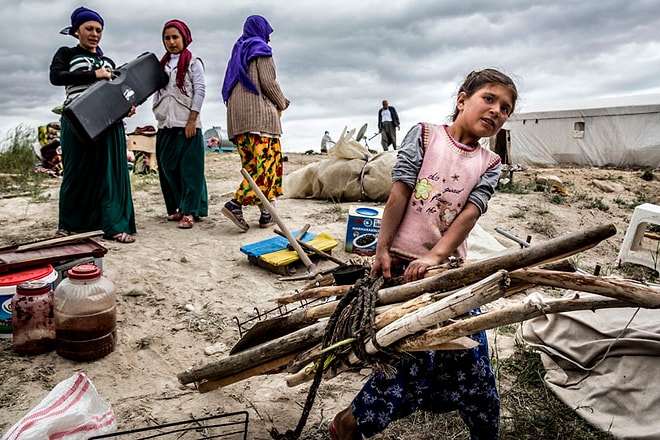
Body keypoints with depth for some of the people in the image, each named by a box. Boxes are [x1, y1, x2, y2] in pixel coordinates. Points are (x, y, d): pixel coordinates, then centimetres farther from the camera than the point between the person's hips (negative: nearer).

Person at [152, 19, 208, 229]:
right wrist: (158, 114, 11)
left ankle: (189, 211, -3)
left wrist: (192, 121, -13)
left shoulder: (193, 62, 2)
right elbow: (157, 92, 21)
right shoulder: (162, 64, 19)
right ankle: (177, 207, 17)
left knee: (189, 168, -5)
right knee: (168, 168, 6)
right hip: (165, 125, 6)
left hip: (186, 125, -6)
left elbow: (200, 91, -6)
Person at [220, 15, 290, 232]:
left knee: (252, 165, 3)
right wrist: (281, 103, 6)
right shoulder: (261, 50, 2)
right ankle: (236, 203, -25)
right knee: (266, 161, -11)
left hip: (237, 116, 8)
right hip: (259, 113, -8)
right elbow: (268, 82, -9)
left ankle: (266, 212, 1)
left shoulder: (238, 52, 25)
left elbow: (230, 86, 20)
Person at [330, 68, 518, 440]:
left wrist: (434, 257, -19)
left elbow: (470, 214, -5)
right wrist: (383, 249, -11)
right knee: (416, 357, -5)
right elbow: (400, 193, -5)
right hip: (402, 264, -4)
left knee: (472, 360, 5)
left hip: (450, 268, 4)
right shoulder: (425, 134, 2)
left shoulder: (490, 165, 9)